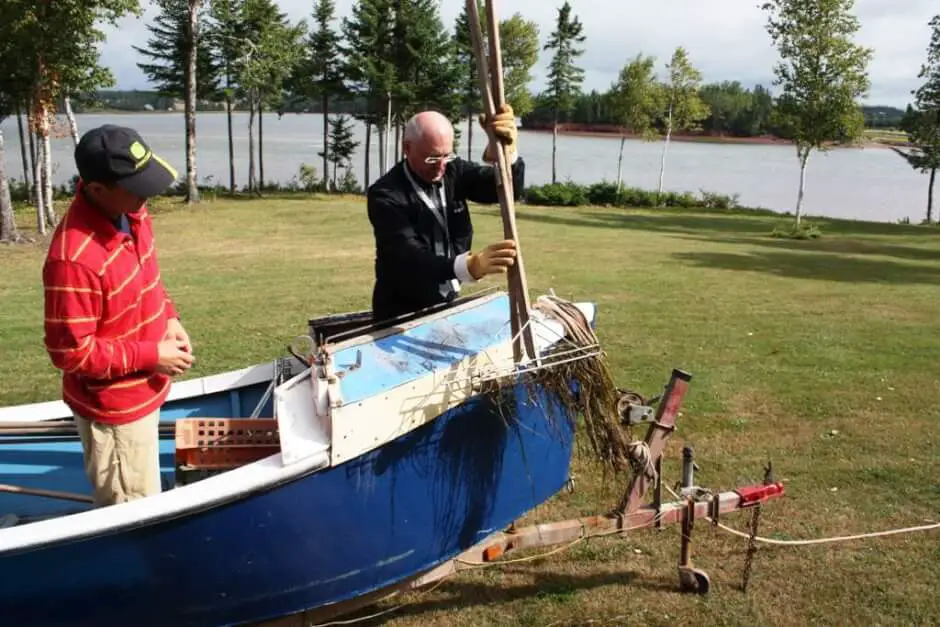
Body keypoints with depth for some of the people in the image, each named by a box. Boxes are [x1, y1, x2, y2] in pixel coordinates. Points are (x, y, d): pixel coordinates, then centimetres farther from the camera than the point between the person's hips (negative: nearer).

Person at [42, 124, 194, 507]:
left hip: (141, 393, 8)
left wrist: (167, 317, -1)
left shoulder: (130, 213, -6)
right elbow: (71, 353, -26)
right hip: (113, 408, -8)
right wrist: (151, 355, -22)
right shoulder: (74, 258, -33)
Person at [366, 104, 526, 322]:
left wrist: (507, 148, -36)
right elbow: (408, 256, -31)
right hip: (403, 315, -5)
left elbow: (509, 188, -14)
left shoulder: (453, 170, -1)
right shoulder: (385, 194, -18)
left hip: (449, 305, 5)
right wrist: (471, 265, -48)